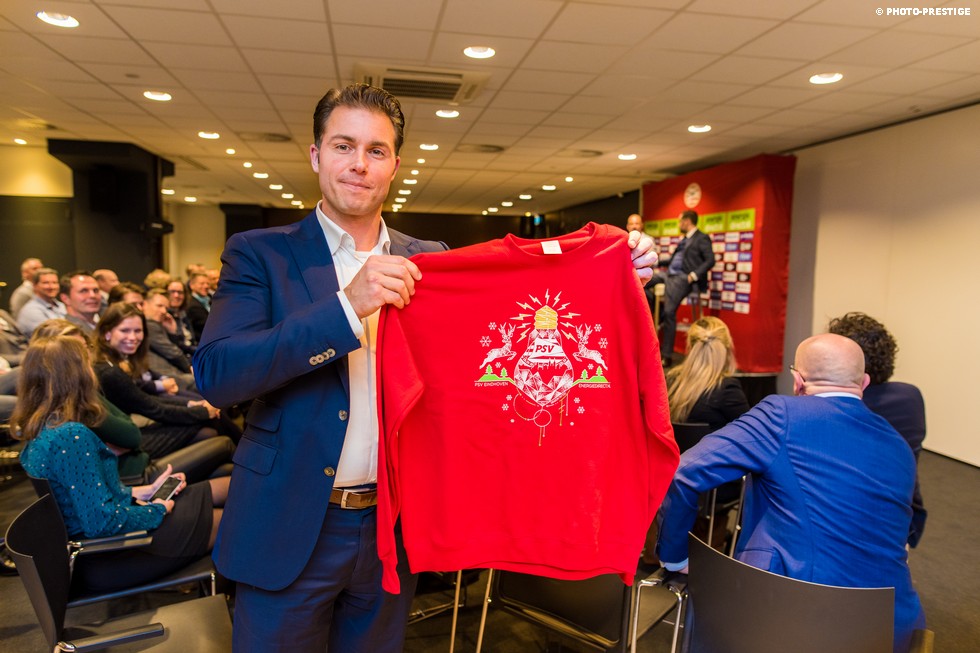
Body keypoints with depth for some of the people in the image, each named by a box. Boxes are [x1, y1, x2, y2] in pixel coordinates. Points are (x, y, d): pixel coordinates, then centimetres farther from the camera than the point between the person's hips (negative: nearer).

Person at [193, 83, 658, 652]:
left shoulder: (431, 262, 2)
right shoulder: (259, 254, -5)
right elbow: (215, 373, -17)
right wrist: (347, 306, -29)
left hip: (395, 526, 3)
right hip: (290, 530, -2)